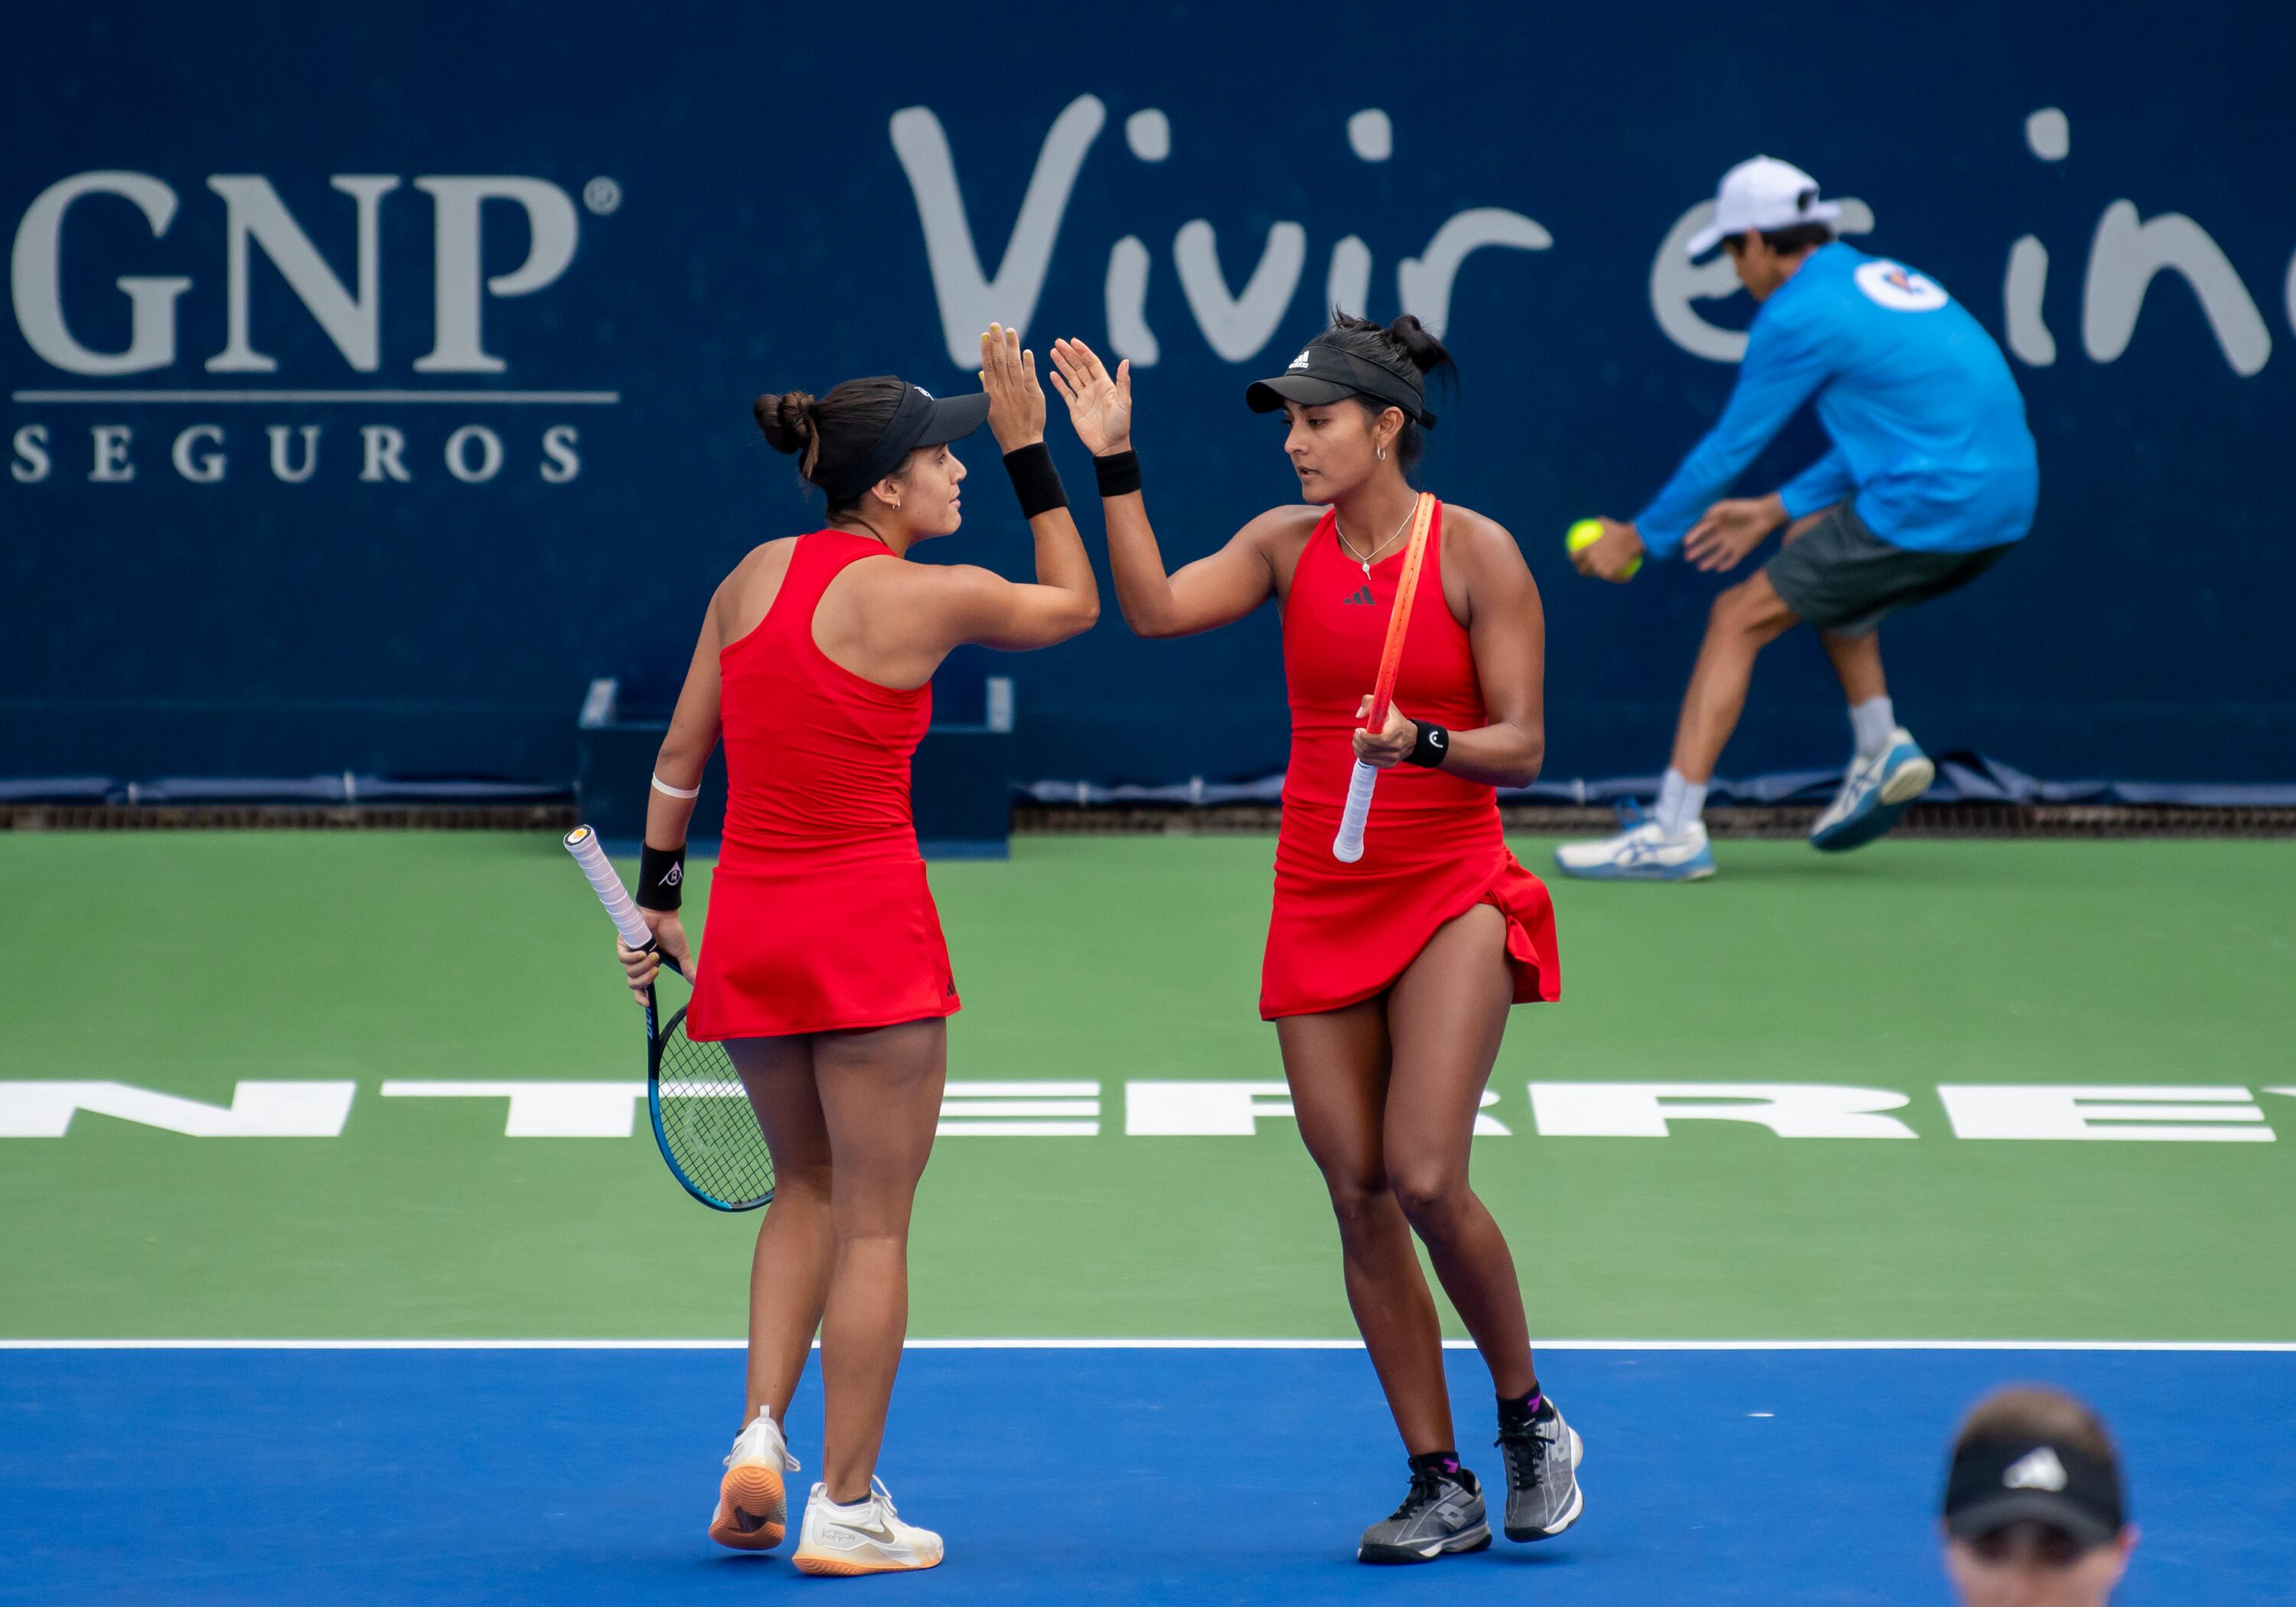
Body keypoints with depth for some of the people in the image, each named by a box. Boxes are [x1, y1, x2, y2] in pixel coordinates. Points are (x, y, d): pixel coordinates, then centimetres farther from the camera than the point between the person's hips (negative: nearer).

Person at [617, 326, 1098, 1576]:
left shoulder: (756, 574, 5)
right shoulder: (927, 599, -10)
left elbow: (680, 752, 10)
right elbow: (1074, 603, 9)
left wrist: (657, 894, 19)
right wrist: (1031, 455, 9)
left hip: (746, 929, 6)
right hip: (868, 928, -6)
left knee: (806, 1190, 22)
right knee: (872, 1222, 3)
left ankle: (761, 1437, 6)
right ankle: (847, 1509, 5)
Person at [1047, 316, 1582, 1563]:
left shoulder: (1476, 553, -6)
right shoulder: (1289, 545, 5)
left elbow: (1520, 747, -7)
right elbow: (1154, 609, -10)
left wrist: (1424, 742, -25)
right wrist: (1114, 463, -14)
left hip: (1452, 894, -4)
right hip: (1319, 907, 4)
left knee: (1426, 1179, -16)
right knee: (1360, 1198, 2)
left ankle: (1529, 1419, 7)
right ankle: (1440, 1486, 9)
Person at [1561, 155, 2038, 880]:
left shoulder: (1798, 316, -7)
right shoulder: (1884, 280, 19)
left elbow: (1729, 447, -1)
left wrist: (1639, 540, 11)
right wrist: (1777, 509, 27)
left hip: (1927, 513, -9)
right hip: (2003, 502, 9)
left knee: (1737, 620, 0)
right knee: (1816, 544, 33)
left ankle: (1672, 832, -5)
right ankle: (1882, 750, 24)